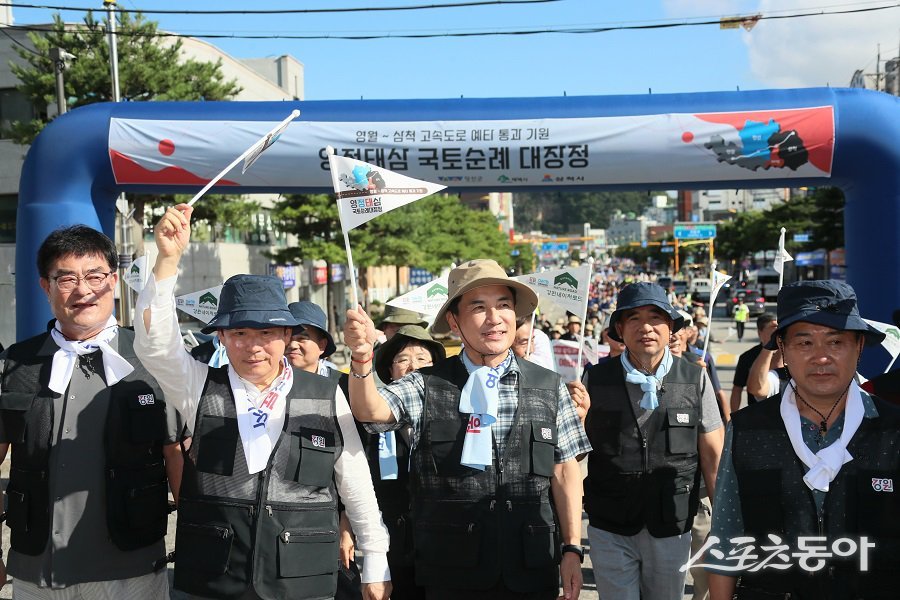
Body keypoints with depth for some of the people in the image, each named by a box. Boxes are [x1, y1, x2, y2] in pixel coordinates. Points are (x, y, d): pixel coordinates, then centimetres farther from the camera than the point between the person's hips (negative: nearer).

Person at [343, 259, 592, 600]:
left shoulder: (549, 387, 3)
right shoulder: (427, 386, -3)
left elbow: (564, 472, 6)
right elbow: (370, 411, -18)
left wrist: (572, 549, 3)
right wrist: (362, 357, -36)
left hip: (533, 571, 2)